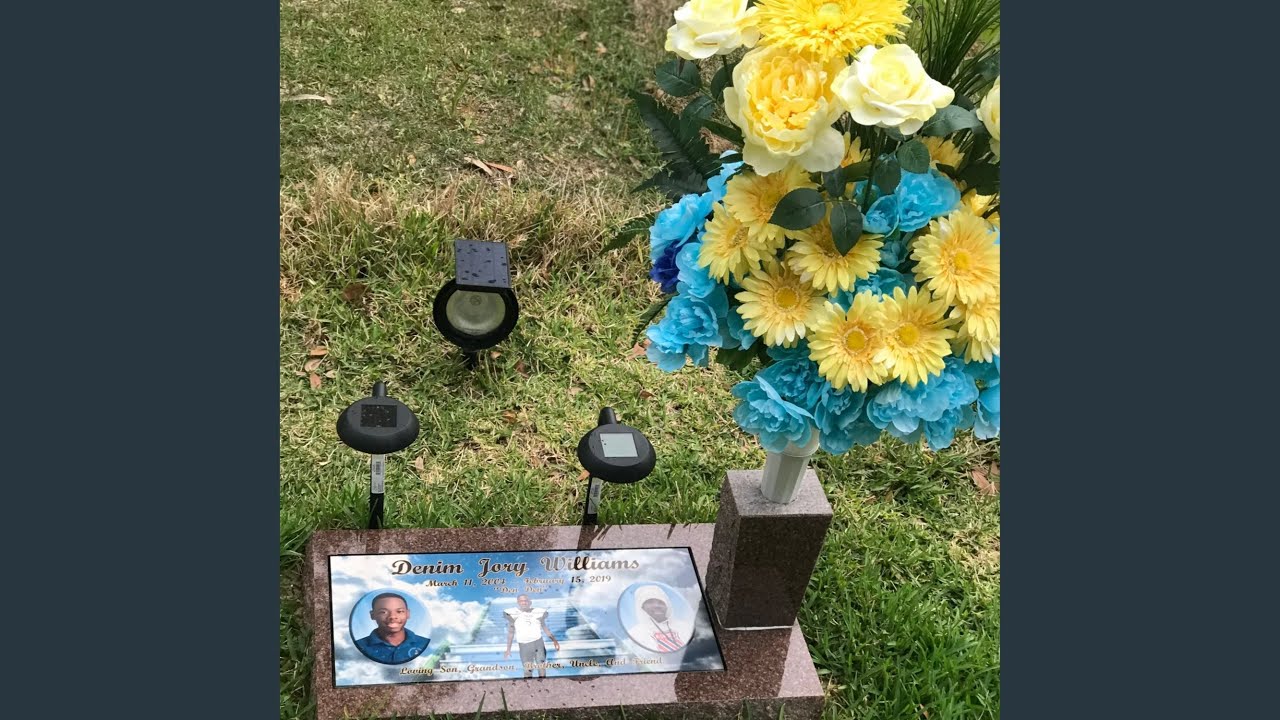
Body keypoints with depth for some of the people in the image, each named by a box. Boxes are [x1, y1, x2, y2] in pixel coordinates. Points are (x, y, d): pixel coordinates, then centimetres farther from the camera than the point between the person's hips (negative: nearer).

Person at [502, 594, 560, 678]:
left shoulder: (538, 612, 0)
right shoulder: (513, 614, -5)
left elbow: (545, 628, 11)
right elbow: (510, 632, 1)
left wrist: (554, 640, 9)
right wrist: (508, 649, 1)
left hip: (538, 643, 2)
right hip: (524, 645, -2)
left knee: (542, 667, 3)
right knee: (528, 670, -3)